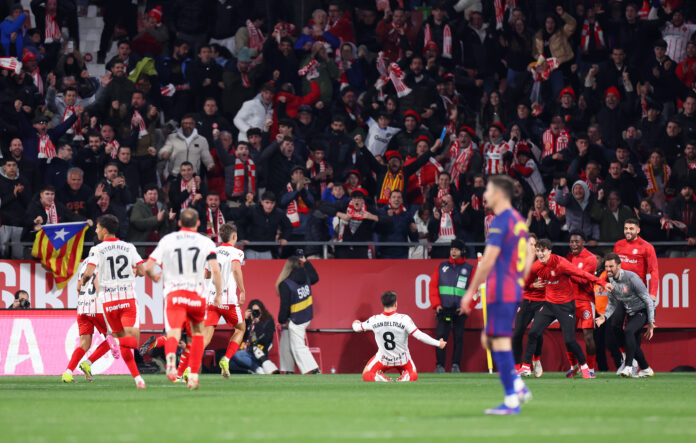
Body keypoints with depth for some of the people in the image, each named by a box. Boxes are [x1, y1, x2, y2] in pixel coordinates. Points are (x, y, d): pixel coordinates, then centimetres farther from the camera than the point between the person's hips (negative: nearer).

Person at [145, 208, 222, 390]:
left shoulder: (166, 240, 9)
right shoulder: (206, 242, 6)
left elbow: (148, 267, 5)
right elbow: (215, 270, -7)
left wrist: (154, 277, 27)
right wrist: (219, 295, 3)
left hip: (173, 293, -1)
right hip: (196, 293, 1)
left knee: (173, 334, -16)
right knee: (197, 333, 24)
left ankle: (171, 355, -51)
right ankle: (193, 376, 22)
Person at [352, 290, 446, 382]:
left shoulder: (374, 320, -15)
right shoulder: (404, 319, -23)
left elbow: (357, 328, 3)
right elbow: (419, 336, -25)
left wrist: (355, 323, 28)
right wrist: (438, 343, -15)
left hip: (383, 360, 1)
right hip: (402, 360, -1)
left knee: (366, 375, 20)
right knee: (414, 375, 26)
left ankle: (379, 377, -14)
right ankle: (406, 377, -11)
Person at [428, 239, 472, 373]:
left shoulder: (469, 269, 9)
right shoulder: (442, 267, 13)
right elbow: (433, 286, 9)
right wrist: (436, 304, -3)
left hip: (460, 310, 0)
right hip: (443, 309, 0)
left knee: (458, 338, -1)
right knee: (441, 336, -7)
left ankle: (456, 365, 4)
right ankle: (439, 365, -3)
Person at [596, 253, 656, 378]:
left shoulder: (631, 278, -24)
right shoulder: (610, 280, -4)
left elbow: (648, 300, -19)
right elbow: (612, 303, 10)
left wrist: (651, 323, -19)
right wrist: (605, 316, -9)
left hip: (643, 311, -8)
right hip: (630, 314, 8)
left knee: (628, 331, -30)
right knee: (634, 345, 7)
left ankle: (628, 367, -30)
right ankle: (646, 369, 27)